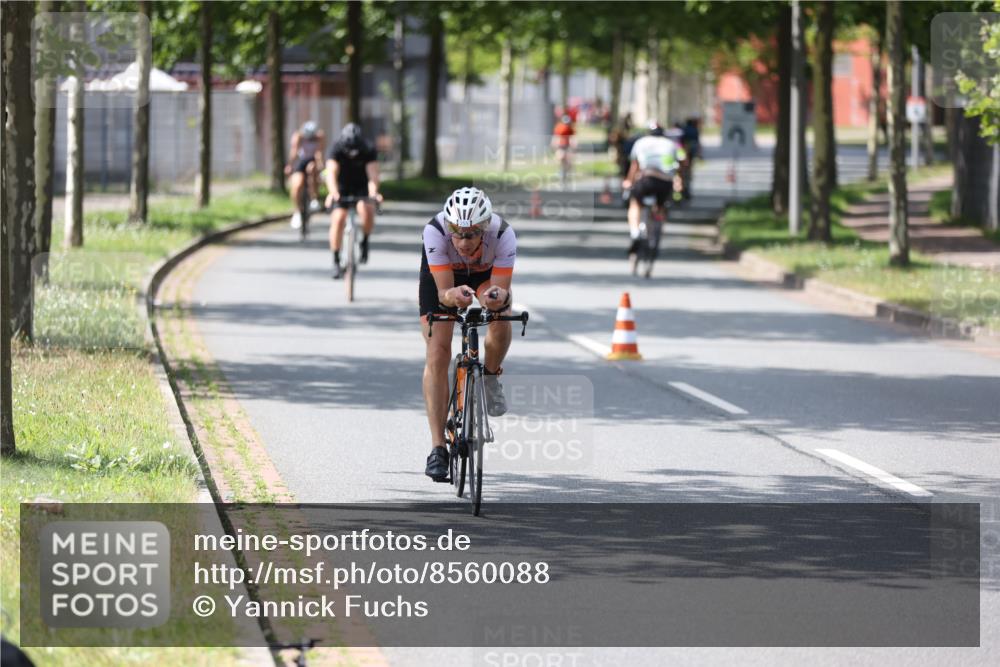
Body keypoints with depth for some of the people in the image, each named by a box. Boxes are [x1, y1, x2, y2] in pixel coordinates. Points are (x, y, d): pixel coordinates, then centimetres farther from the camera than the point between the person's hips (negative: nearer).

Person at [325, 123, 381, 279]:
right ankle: (336, 262, -8)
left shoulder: (368, 150, -21)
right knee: (338, 219, -19)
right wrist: (333, 193, -55)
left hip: (361, 187, 0)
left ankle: (364, 243, -4)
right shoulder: (336, 150, -23)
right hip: (341, 188, 0)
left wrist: (373, 192, -52)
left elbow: (372, 174, -32)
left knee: (367, 209, -30)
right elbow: (331, 173, -36)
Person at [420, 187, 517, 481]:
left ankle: (491, 376, 6)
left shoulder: (503, 234, -37)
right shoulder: (435, 231, -39)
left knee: (501, 321, -28)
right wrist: (452, 296, -61)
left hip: (487, 273, 1)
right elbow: (443, 291, -38)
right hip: (441, 274, -1)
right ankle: (438, 448, -12)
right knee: (438, 354, -14)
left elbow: (502, 290, -37)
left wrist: (499, 297, -60)